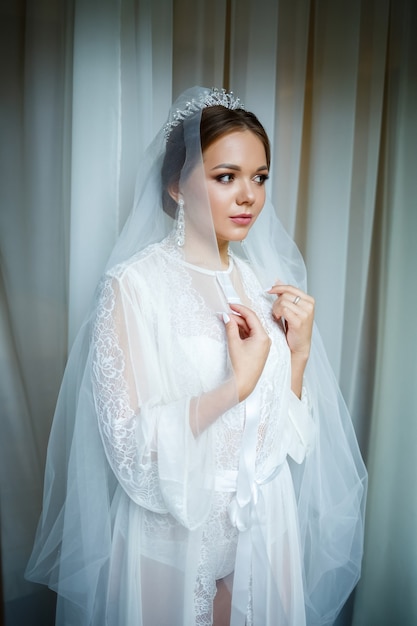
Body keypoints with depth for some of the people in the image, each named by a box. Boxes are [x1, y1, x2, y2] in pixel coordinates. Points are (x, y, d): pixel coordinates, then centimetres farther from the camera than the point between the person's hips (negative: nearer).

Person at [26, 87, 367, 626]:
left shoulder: (265, 282, -1)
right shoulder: (133, 284, -18)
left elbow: (284, 432, 2)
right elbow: (129, 440, -20)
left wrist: (299, 353, -14)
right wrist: (237, 384, -23)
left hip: (262, 523, 5)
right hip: (172, 528, -4)